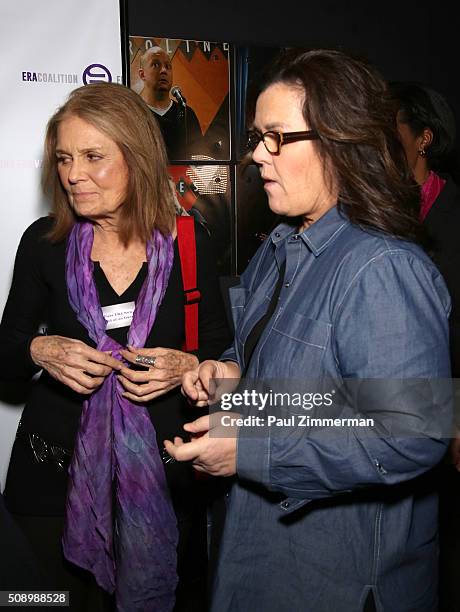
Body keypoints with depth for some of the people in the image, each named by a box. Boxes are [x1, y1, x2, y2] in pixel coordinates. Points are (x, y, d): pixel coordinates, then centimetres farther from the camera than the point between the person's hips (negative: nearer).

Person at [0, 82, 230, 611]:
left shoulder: (188, 242, -7)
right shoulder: (43, 243, -5)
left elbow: (219, 347, 1)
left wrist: (187, 366, -19)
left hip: (162, 466, 0)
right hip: (57, 469, 1)